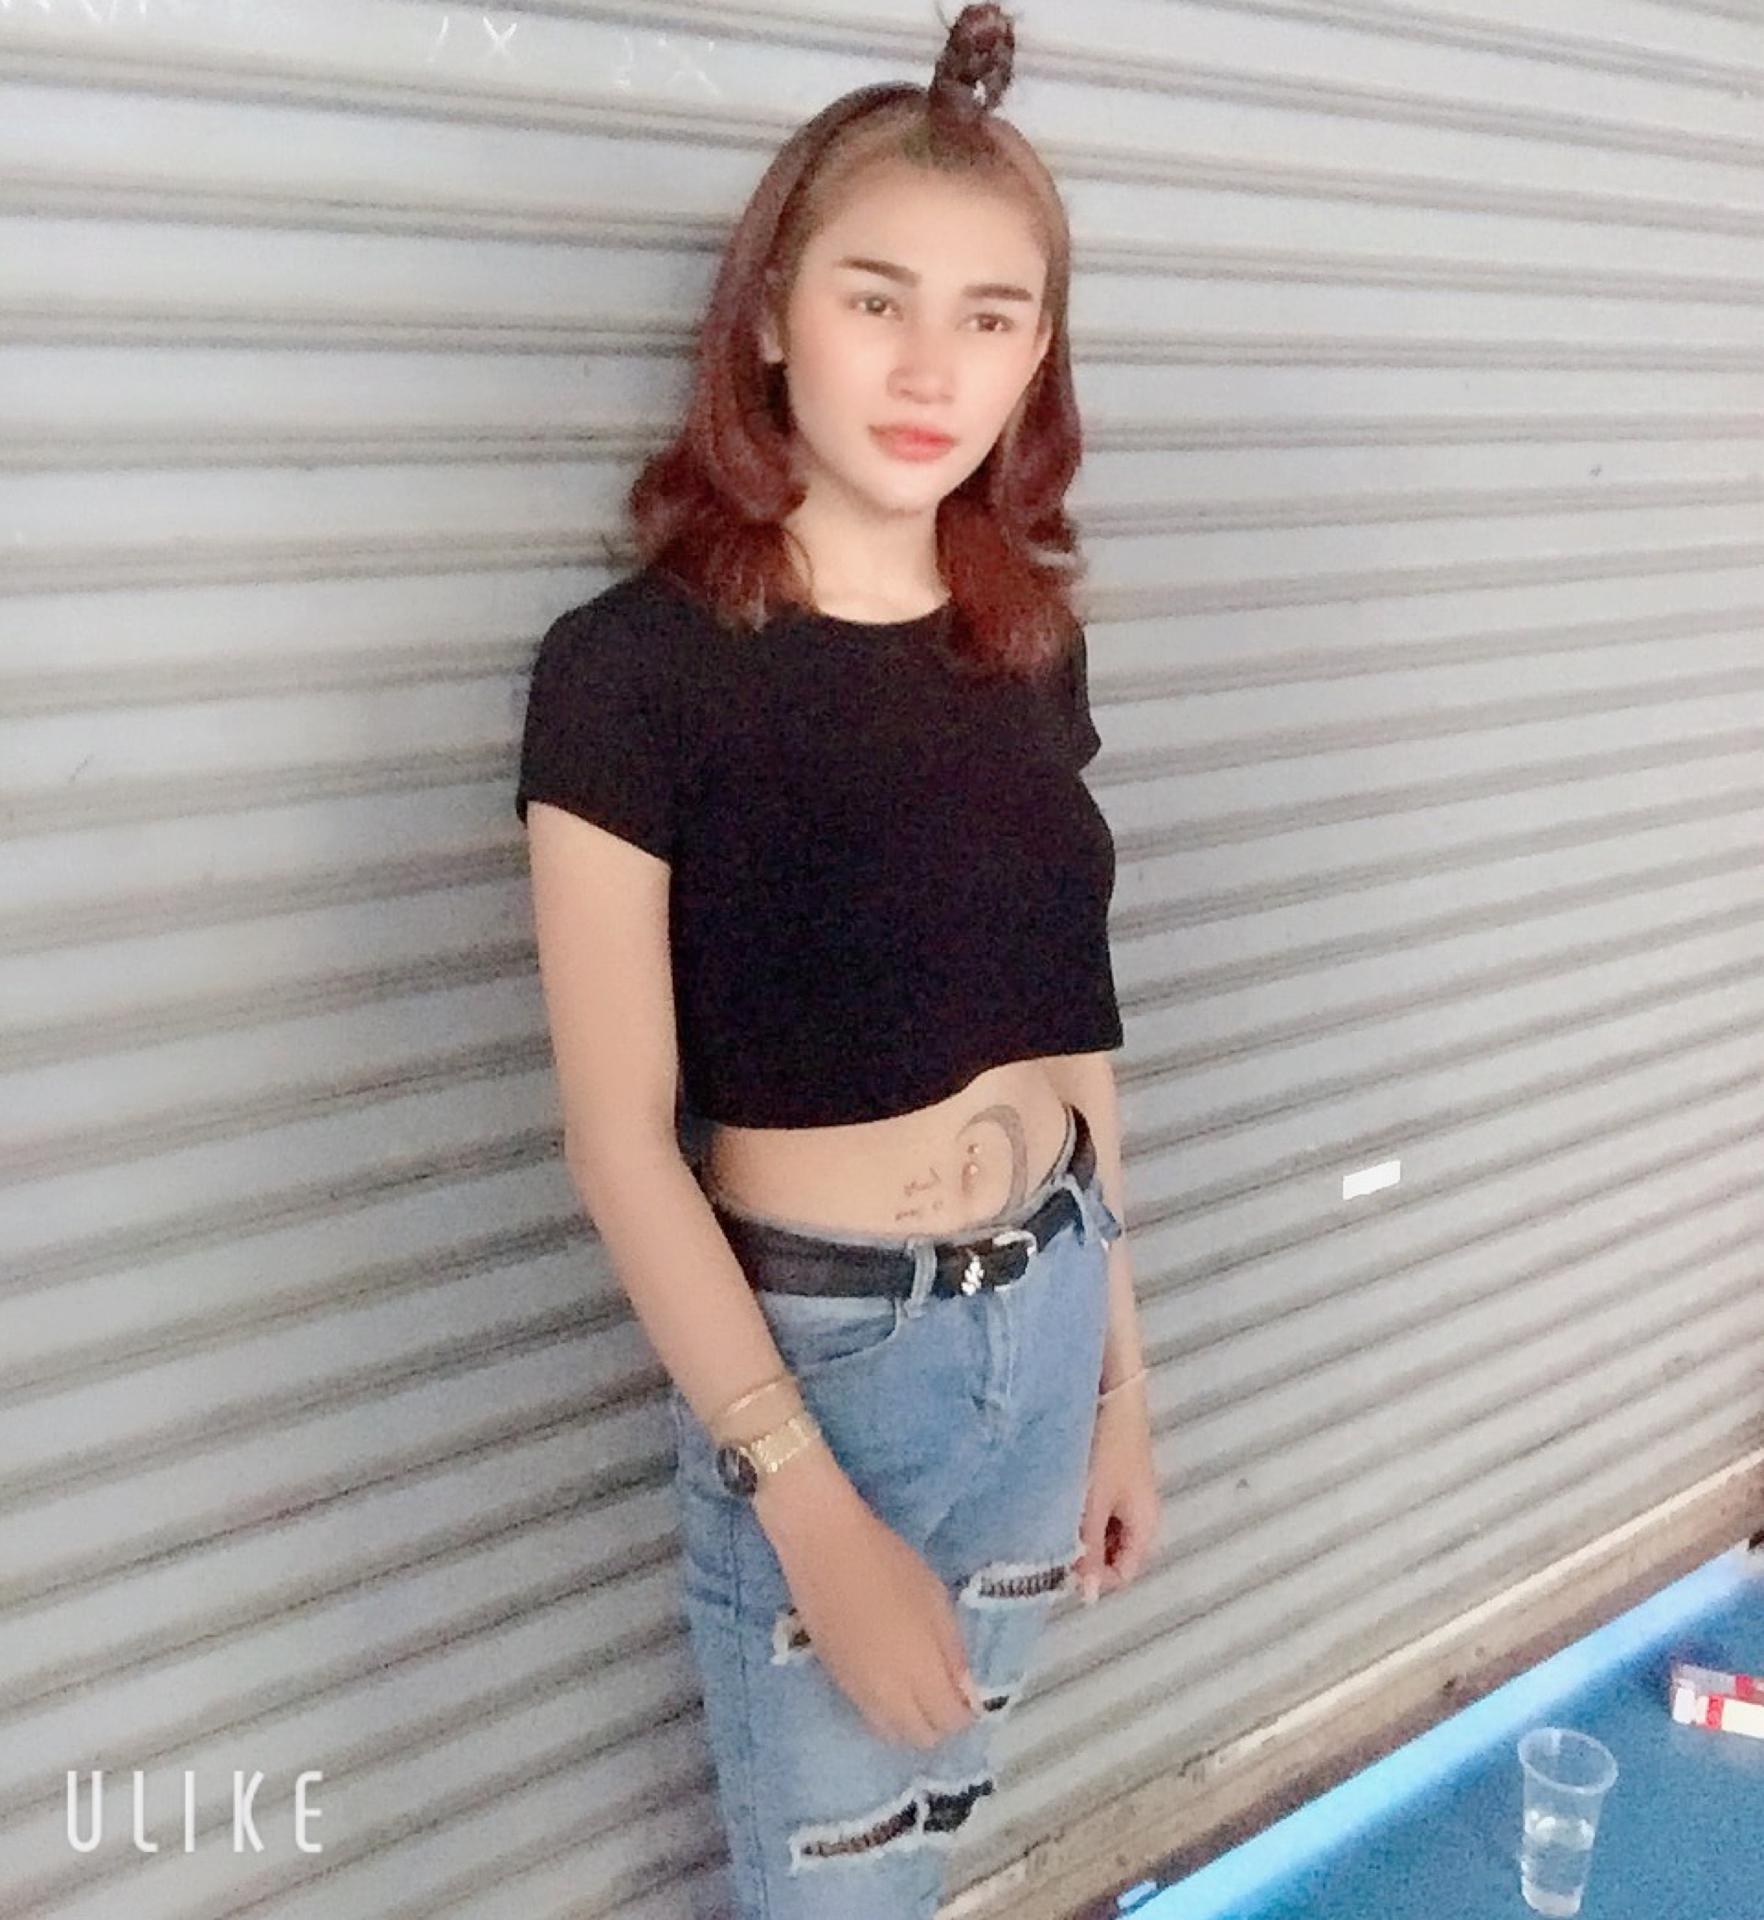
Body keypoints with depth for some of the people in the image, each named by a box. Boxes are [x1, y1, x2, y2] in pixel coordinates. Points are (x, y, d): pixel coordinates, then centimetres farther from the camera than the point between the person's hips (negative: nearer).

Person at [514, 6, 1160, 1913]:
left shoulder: (1030, 643, 0)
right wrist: (813, 1512, -18)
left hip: (1044, 1321, 5)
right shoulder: (632, 667, -17)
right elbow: (621, 1139, -17)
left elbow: (1063, 1034, 7)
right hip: (815, 1352, -5)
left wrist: (1119, 1379, 11)